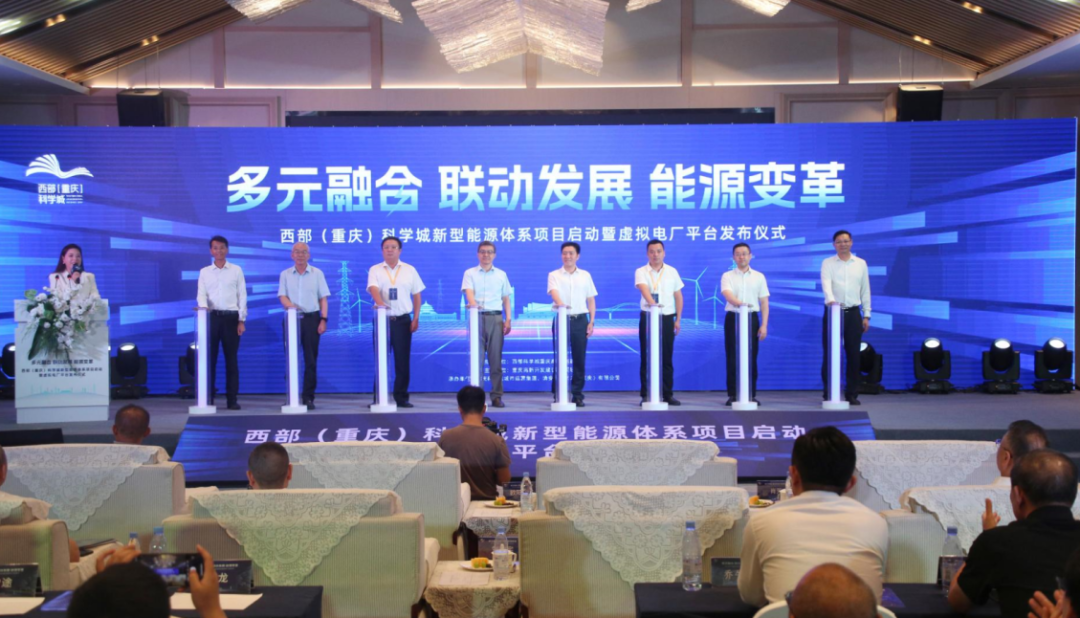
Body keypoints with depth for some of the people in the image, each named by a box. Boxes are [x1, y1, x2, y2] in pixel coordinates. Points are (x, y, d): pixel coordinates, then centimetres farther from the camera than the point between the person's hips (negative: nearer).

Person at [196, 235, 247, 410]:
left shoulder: (236, 270, 7)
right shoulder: (204, 272, 10)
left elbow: (242, 295, 4)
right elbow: (201, 294, 3)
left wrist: (241, 320, -3)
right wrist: (204, 307, -20)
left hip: (231, 317, -1)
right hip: (212, 317, 1)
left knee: (231, 359, 1)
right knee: (210, 357, 0)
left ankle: (232, 399, 5)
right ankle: (208, 398, 5)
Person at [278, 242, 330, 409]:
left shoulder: (317, 273, 6)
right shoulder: (285, 274, 8)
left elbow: (323, 299, 5)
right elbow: (282, 296, 1)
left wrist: (323, 320, -5)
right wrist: (290, 305, -21)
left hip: (311, 318, 0)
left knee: (311, 359, -1)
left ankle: (308, 397, 3)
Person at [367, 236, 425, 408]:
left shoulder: (409, 270, 8)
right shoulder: (375, 270, 4)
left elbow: (416, 295, 10)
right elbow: (373, 289, -13)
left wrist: (416, 319, 2)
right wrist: (380, 302, -34)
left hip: (403, 320, 1)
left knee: (402, 360, 2)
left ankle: (401, 397, 10)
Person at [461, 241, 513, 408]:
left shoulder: (501, 274, 14)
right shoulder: (470, 273, 7)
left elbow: (506, 298, 14)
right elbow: (469, 292, -9)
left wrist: (508, 319, 4)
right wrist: (473, 304, -31)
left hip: (496, 318, 2)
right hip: (477, 317, -2)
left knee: (496, 359, 1)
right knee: (476, 358, -2)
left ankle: (496, 396, 4)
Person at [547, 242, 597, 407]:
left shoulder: (585, 275, 11)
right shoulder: (554, 275, 3)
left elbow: (591, 300, 12)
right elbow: (554, 293, -16)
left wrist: (592, 322, 4)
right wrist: (560, 304, -37)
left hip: (580, 320, 2)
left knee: (579, 359, 3)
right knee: (560, 358, -1)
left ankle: (577, 394, 11)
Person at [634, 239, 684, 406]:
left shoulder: (672, 272, 6)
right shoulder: (641, 272, -2)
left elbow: (678, 296, 10)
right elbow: (644, 289, -22)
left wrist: (678, 320, 5)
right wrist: (652, 302, -42)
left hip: (667, 318, 2)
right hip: (648, 317, -2)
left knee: (667, 358, 3)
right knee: (647, 357, 0)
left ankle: (668, 394, 9)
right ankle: (646, 395, 6)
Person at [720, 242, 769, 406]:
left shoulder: (759, 277, 7)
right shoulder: (727, 276, 2)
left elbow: (764, 303, 6)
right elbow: (727, 295, -17)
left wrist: (764, 325, -3)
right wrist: (740, 303, -39)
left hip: (752, 318, 1)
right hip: (733, 318, -1)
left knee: (751, 358, 3)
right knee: (732, 358, -1)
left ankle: (752, 394, 10)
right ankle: (732, 394, 5)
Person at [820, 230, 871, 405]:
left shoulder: (861, 263, 10)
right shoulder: (827, 263, 2)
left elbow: (865, 290, 10)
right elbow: (826, 284, -16)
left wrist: (866, 315, 6)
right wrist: (830, 299, -36)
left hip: (853, 313, 2)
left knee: (853, 354, 3)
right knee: (830, 353, 0)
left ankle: (852, 394, 11)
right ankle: (829, 394, 8)